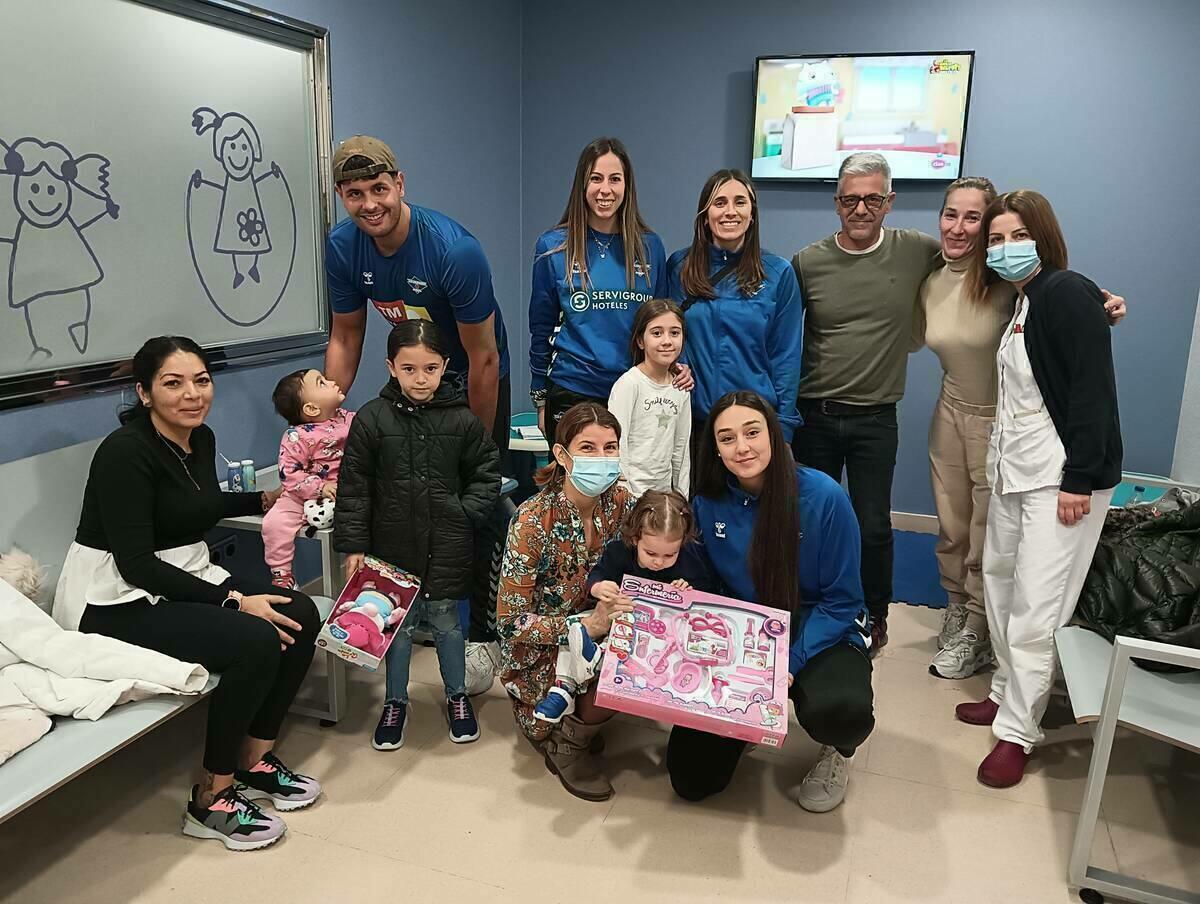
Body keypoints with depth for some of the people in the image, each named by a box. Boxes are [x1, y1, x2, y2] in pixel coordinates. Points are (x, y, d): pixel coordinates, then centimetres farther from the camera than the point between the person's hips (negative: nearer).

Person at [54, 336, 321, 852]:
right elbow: (135, 562, -24)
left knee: (302, 615, -10)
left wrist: (264, 500, 17)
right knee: (255, 641, -27)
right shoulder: (125, 451, -21)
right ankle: (212, 799, -9)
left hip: (185, 579, 8)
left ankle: (255, 760, 5)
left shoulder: (201, 439, 4)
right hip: (117, 601, -8)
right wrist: (232, 600, -27)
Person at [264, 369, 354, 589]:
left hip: (344, 494, 3)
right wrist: (319, 488, -23)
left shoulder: (349, 419, -1)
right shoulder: (297, 437, -16)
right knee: (275, 523, -19)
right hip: (304, 496, -3)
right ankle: (281, 574, 0)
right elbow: (289, 472, -18)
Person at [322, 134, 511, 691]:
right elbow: (345, 337, -1)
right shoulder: (343, 247, -14)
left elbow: (483, 360, -24)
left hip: (472, 380, -5)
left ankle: (482, 634, 8)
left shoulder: (454, 250, -31)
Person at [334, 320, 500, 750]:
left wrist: (465, 512, -6)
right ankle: (395, 702, 32)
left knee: (446, 622, 13)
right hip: (393, 544, 0)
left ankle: (457, 695, 34)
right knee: (396, 626, 12)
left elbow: (487, 473, 6)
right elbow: (354, 487, -4)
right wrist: (353, 545, -6)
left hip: (447, 548, 0)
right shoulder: (372, 419, -7)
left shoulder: (462, 419, -5)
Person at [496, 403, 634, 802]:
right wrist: (588, 625, -32)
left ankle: (582, 719, 8)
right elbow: (511, 623, -21)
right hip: (540, 650, -6)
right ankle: (565, 745, 1)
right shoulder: (533, 521, -25)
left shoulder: (620, 502, -10)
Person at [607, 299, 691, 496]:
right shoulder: (629, 383, -11)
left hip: (664, 488, 5)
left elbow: (681, 447, 12)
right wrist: (626, 495, -14)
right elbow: (616, 444, -12)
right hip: (631, 491, -5)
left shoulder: (681, 388, 6)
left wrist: (681, 498, 10)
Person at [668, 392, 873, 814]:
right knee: (691, 779, -7)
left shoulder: (824, 497, -19)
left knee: (837, 710, -38)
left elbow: (841, 601, -12)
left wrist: (791, 662, -22)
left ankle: (838, 751, 3)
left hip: (822, 636, -2)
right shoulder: (708, 502, -9)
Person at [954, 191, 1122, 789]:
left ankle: (1017, 731, 5)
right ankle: (1008, 692, 30)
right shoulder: (1022, 302, 14)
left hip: (1062, 476, -9)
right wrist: (1000, 463, 12)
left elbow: (1093, 390, -17)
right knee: (999, 580, 15)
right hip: (1013, 470, 9)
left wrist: (1079, 479, -20)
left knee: (1036, 606, -5)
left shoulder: (1068, 293, -11)